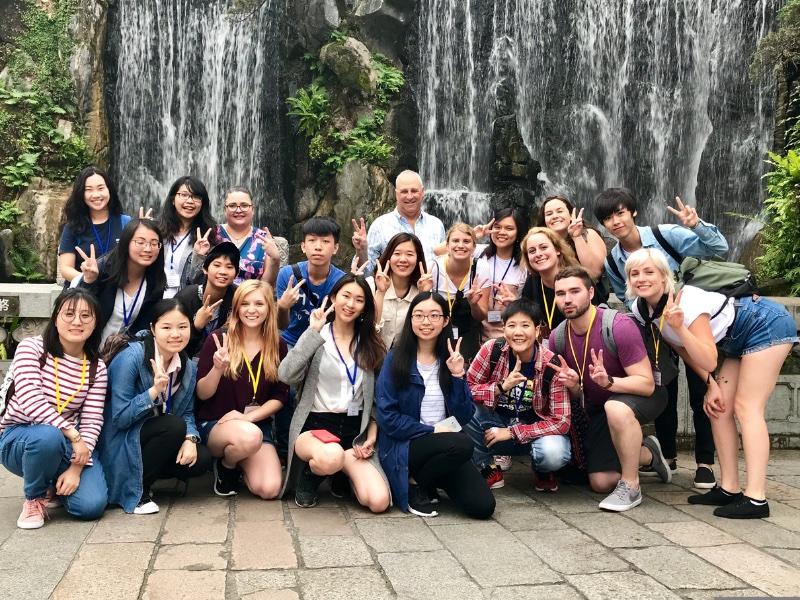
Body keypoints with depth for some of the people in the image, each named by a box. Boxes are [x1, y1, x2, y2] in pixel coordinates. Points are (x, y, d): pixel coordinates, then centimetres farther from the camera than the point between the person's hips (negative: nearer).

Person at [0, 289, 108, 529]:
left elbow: (92, 421, -7)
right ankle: (34, 498, -8)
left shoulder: (97, 367, -2)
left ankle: (54, 485, 17)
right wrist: (72, 434, -30)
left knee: (92, 505, -20)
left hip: (67, 444, 3)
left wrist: (76, 468, -20)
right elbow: (30, 400, -25)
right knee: (48, 436, -40)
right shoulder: (31, 347, -13)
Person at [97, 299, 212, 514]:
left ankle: (144, 473, 9)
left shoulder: (188, 368, -2)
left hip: (152, 438, 6)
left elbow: (187, 414, 4)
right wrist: (154, 390, -34)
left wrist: (190, 439, -17)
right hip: (119, 445, -6)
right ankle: (135, 491, -11)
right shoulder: (132, 356, -21)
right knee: (174, 425, -28)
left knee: (201, 459, -15)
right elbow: (120, 418, -22)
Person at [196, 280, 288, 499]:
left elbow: (280, 396, 4)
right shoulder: (218, 339, -7)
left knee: (269, 490, -20)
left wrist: (249, 417, -12)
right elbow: (202, 394, -5)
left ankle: (239, 462, 15)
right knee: (249, 436, -39)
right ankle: (225, 467, -2)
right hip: (215, 424, -3)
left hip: (258, 423, 3)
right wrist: (218, 368, -26)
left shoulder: (278, 346, 2)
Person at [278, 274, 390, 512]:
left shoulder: (369, 344, 9)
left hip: (355, 429, 3)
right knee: (330, 457, -40)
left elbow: (374, 396, 14)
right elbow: (286, 376, -18)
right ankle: (308, 476, -3)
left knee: (379, 501, -19)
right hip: (315, 424, -3)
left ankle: (343, 469, 12)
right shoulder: (316, 338, -1)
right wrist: (313, 332, -17)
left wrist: (372, 434, 1)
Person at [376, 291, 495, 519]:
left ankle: (429, 482, 12)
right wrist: (431, 431, -13)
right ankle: (415, 485, -6)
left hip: (448, 448, 5)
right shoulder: (396, 359, -4)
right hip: (403, 447, -4)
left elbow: (464, 417, 2)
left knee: (483, 507, -15)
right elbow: (387, 417, -9)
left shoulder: (450, 360, 8)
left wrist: (457, 376, -9)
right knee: (462, 444, -32)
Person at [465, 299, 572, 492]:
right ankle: (487, 468, -4)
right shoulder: (492, 349, -14)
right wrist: (502, 387, -28)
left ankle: (542, 471, 5)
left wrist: (511, 432, -20)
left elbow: (561, 421, -17)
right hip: (497, 424, 2)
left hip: (534, 429, -2)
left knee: (554, 453, -35)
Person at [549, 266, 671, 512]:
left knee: (616, 408, -42)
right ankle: (647, 453, 30)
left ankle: (630, 487, -22)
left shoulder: (618, 326, -28)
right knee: (601, 483, 1)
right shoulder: (557, 337, -11)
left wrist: (609, 381, -44)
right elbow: (576, 394, 3)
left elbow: (646, 384, -27)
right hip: (597, 407, 6)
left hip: (642, 396, -6)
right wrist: (572, 385, -22)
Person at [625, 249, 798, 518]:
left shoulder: (686, 300, -31)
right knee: (720, 410, 2)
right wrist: (711, 384, -3)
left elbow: (709, 362, -33)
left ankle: (756, 499, -18)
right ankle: (729, 490, 6)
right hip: (739, 341, 8)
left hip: (768, 324, -8)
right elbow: (683, 349, 4)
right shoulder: (641, 310, -8)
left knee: (746, 408, -15)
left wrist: (679, 327, -44)